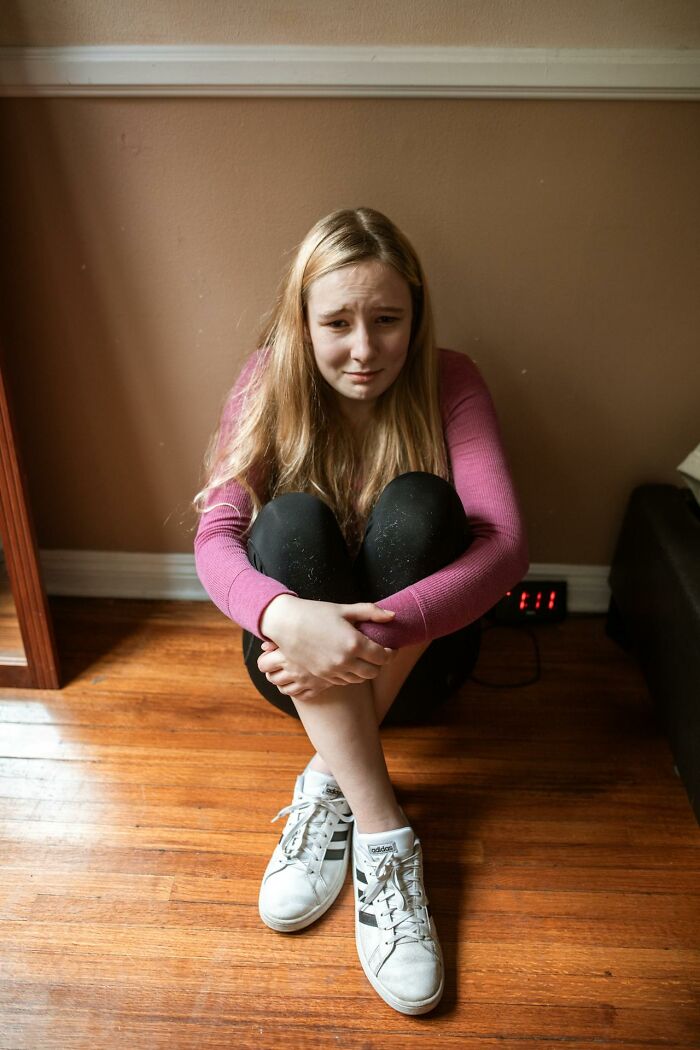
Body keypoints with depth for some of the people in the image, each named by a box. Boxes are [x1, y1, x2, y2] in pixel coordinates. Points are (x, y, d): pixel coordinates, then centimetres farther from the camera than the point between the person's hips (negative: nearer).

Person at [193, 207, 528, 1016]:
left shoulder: (450, 384, -12)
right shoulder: (268, 382, -9)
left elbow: (505, 545, -23)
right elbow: (215, 538, -18)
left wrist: (377, 628, -37)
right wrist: (284, 615, -40)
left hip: (416, 653, 0)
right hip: (296, 648, 1)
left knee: (418, 504, -28)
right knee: (293, 518, -29)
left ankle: (331, 785, -20)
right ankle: (382, 830, -28)